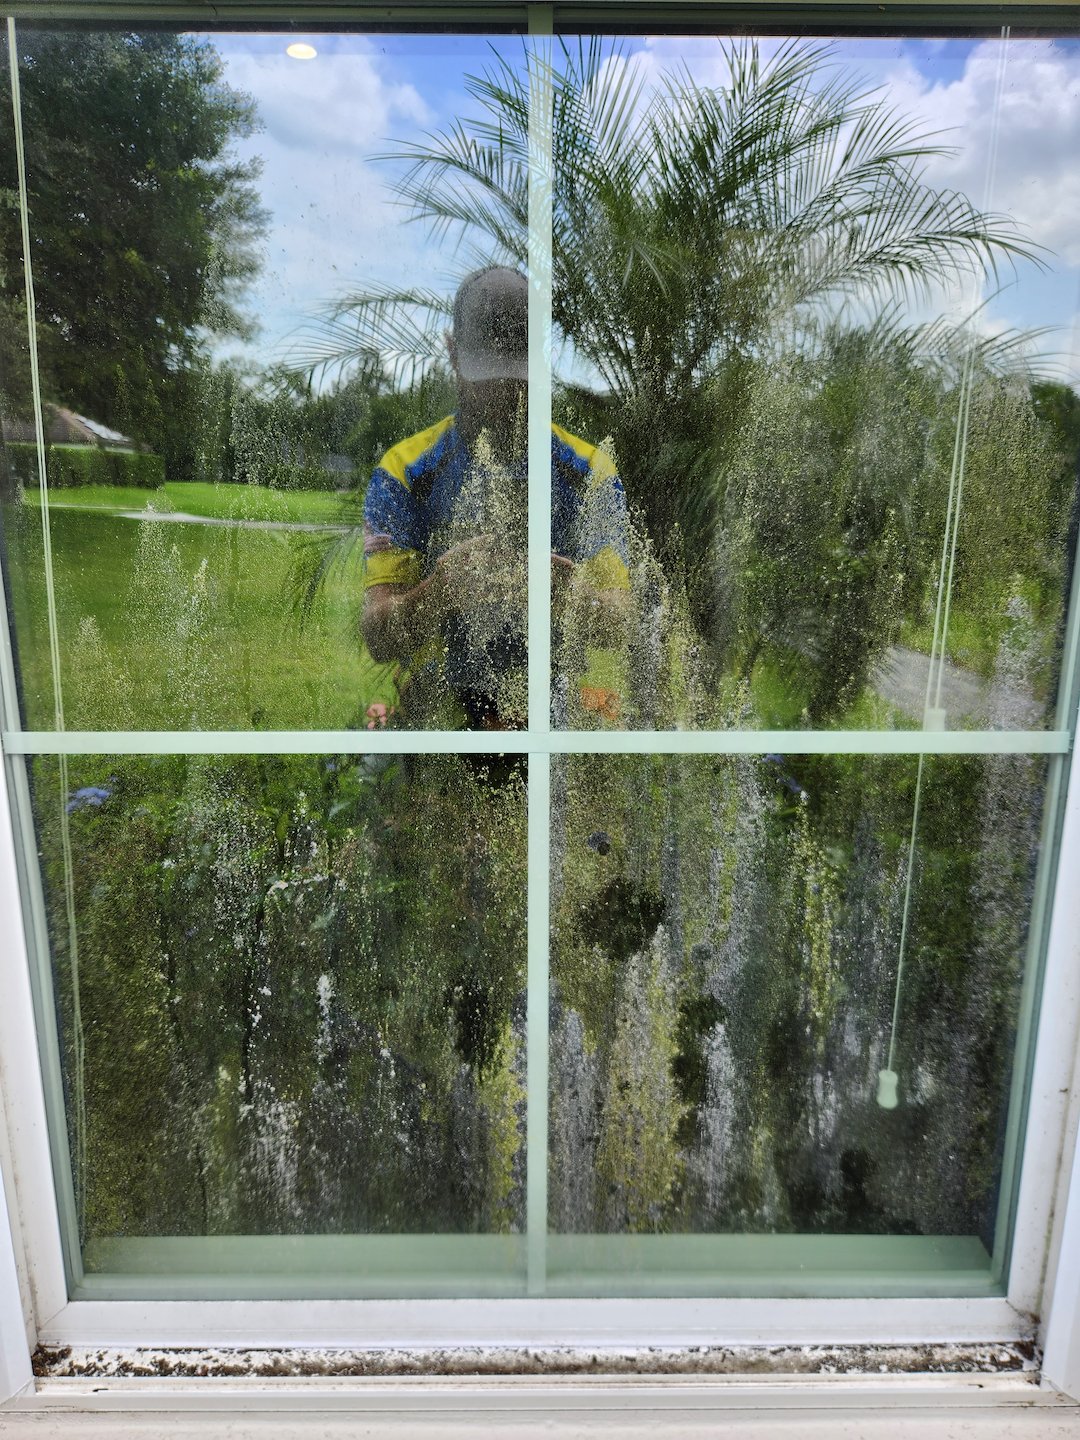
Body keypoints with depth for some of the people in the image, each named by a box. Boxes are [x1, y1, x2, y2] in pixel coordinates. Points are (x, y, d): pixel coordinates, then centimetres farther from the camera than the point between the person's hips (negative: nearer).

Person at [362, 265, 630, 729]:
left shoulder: (590, 473, 8)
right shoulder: (403, 474, 4)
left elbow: (620, 618, -1)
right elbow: (377, 639, -5)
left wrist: (581, 597, -25)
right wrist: (439, 591, -26)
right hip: (442, 715, 0)